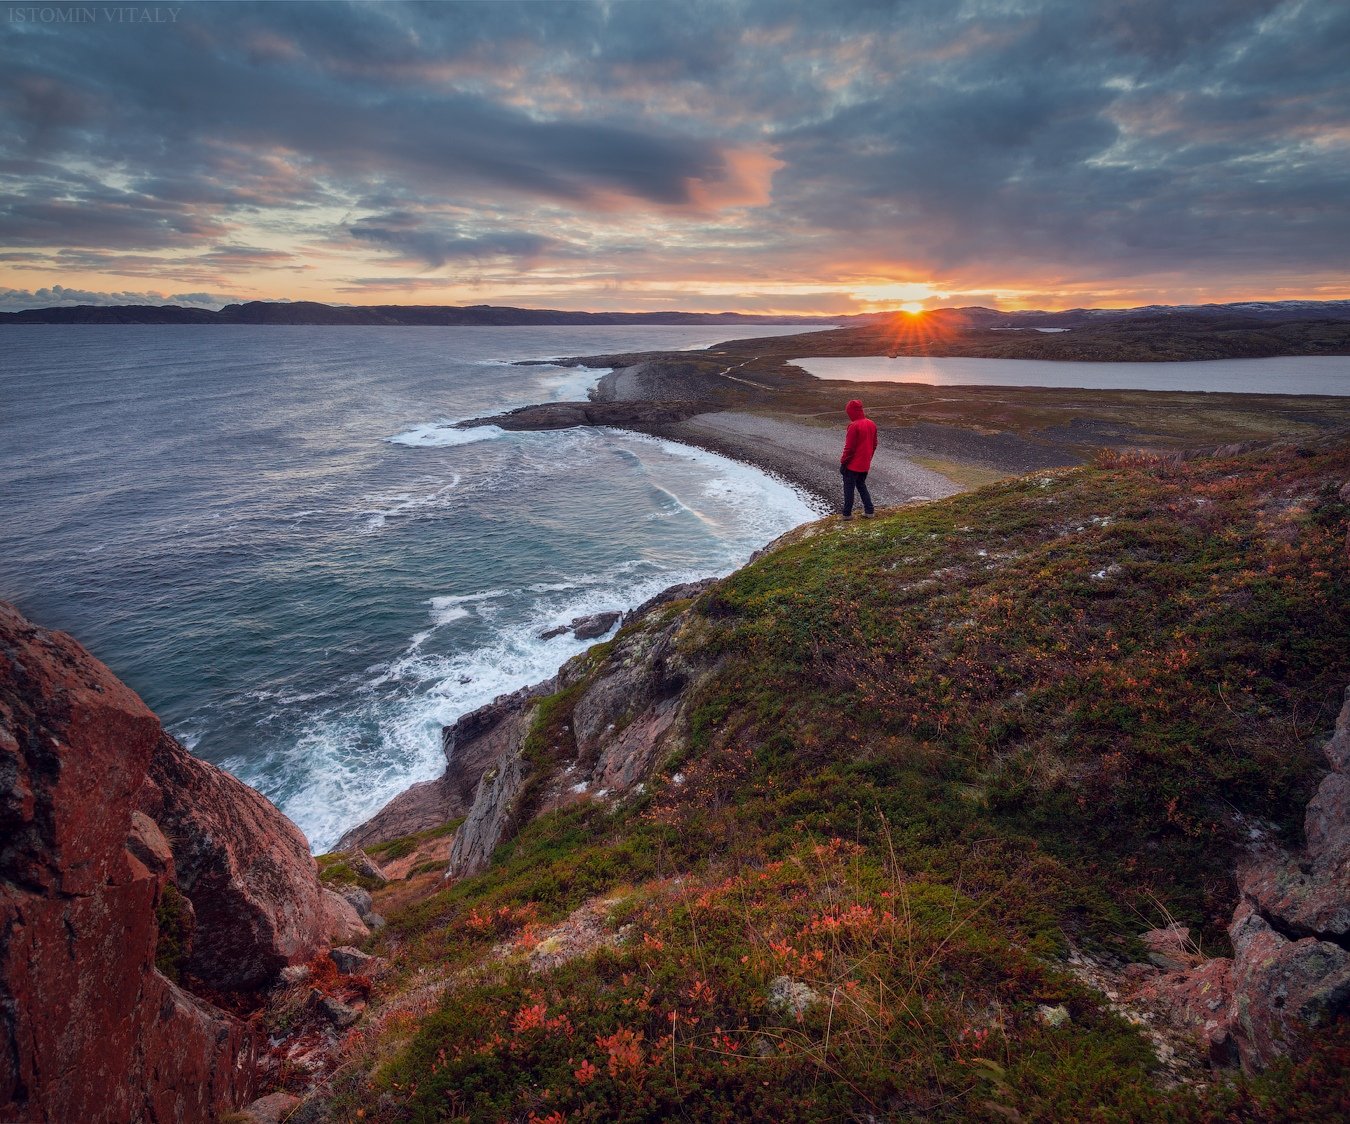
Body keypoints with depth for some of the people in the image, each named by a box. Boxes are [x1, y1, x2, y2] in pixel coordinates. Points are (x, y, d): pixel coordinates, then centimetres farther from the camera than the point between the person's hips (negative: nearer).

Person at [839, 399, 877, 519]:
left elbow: (849, 448, -19)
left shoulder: (854, 426, -20)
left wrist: (843, 463, -10)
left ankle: (847, 513, 10)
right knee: (861, 485, 21)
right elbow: (874, 445, 12)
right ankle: (869, 510, 19)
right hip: (865, 464, 7)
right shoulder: (871, 424, 3)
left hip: (853, 464, -7)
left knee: (849, 489, 4)